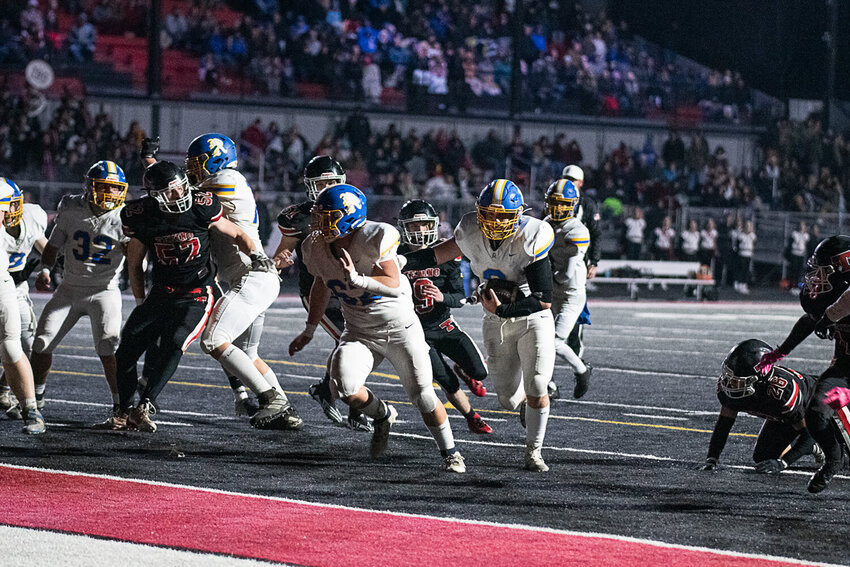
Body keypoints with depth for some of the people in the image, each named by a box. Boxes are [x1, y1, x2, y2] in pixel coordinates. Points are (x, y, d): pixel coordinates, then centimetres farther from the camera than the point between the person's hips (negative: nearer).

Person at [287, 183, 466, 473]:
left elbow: (394, 286, -29)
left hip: (399, 327, -4)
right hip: (359, 333, 4)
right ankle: (382, 415, 12)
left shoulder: (376, 238, -24)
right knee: (344, 387, -20)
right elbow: (321, 286, 14)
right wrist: (309, 331, 21)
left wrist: (356, 280, -43)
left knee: (422, 396, -4)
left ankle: (450, 452, 19)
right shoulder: (316, 248, -6)